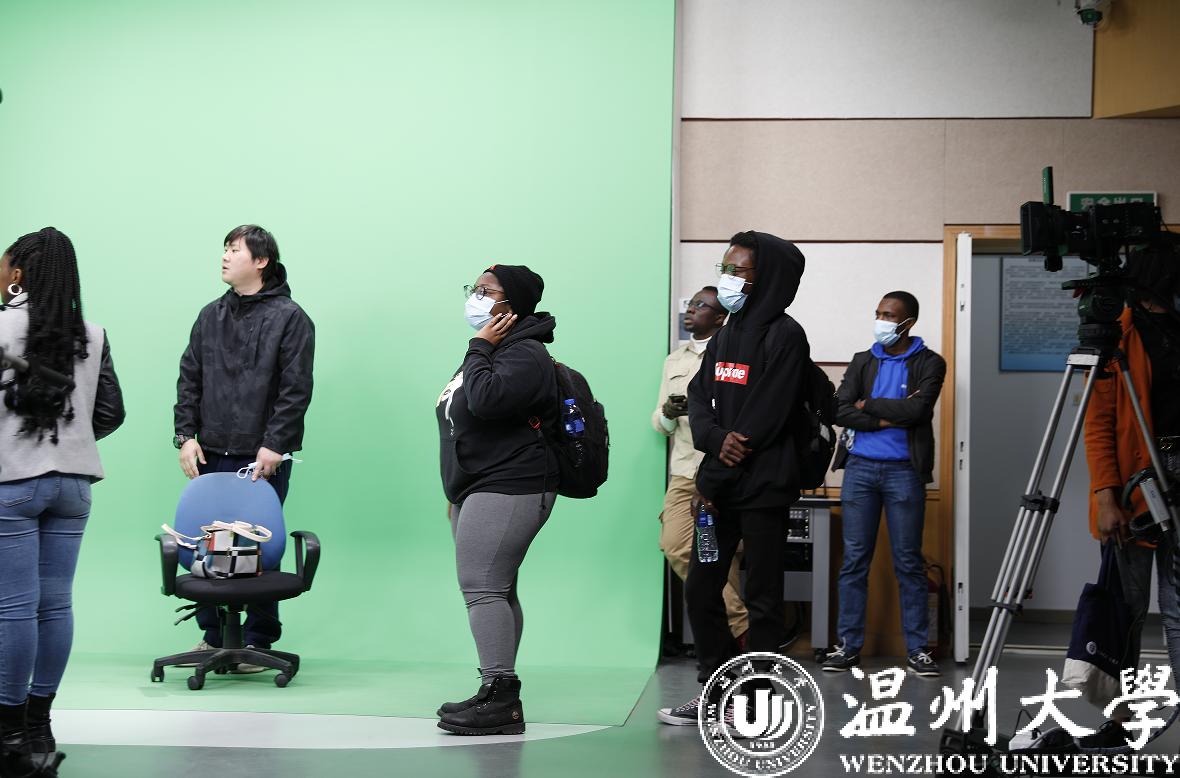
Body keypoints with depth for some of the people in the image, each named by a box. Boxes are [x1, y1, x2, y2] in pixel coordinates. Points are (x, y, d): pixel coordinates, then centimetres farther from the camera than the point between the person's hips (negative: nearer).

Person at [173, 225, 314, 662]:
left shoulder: (288, 318, -3)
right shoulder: (211, 316, 14)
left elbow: (296, 390, -8)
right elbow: (190, 378, 15)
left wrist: (274, 446, -14)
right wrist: (186, 435, 4)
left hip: (262, 459, -5)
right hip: (211, 456, 5)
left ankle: (258, 641, 8)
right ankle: (213, 636, 17)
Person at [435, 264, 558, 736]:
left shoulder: (525, 355, -12)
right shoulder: (492, 350, 21)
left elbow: (485, 400, -30)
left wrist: (479, 349, -14)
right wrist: (456, 495, 27)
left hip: (507, 490, -11)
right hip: (478, 492, 11)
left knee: (482, 586, -16)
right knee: (494, 590, 10)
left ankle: (500, 697, -16)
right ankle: (498, 696, 14)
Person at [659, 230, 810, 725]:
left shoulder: (783, 336, -10)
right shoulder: (727, 334, 14)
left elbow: (764, 417, -15)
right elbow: (699, 397, 9)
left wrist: (712, 481, -13)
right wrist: (716, 438, -14)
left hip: (763, 487, -8)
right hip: (720, 484, 8)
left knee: (762, 597, 0)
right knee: (700, 588, 9)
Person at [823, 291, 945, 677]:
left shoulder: (929, 363, 3)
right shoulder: (862, 362, 11)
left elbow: (918, 408, -13)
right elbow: (840, 411, -1)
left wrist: (868, 405, -4)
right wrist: (890, 417, -9)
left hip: (904, 471, -3)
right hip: (860, 468, 3)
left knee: (908, 562, 1)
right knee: (854, 559, 3)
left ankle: (917, 649, 7)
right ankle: (848, 645, 8)